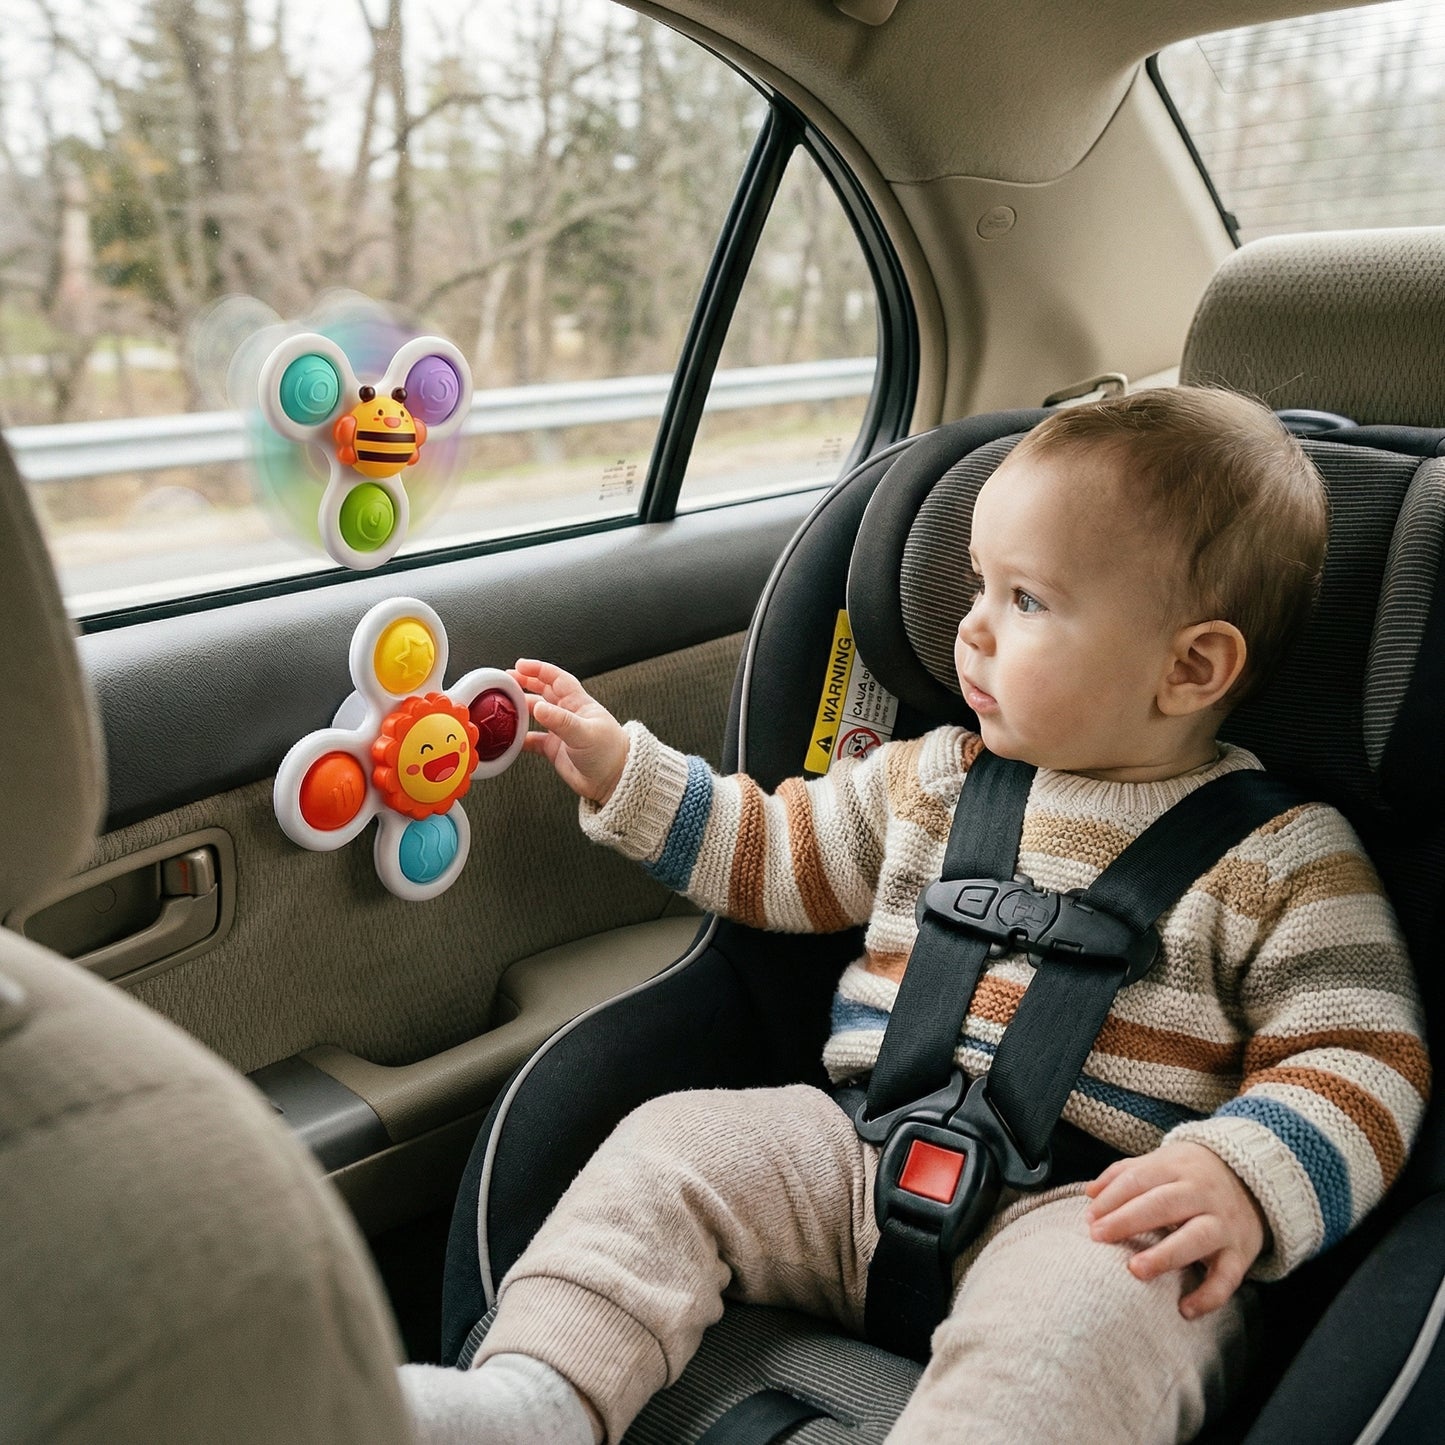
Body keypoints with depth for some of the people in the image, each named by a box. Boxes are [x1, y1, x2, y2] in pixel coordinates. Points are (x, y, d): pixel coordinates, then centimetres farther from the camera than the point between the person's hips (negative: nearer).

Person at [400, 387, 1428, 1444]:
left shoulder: (1286, 857, 0)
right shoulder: (933, 779, 14)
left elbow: (1363, 1060, -3)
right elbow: (779, 854, 24)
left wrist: (1240, 1181, -22)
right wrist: (622, 771, 18)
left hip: (1088, 1212, -4)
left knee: (1087, 1305, -37)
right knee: (678, 1139, -14)